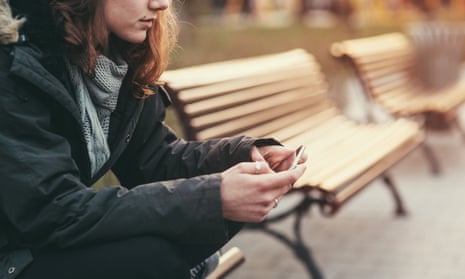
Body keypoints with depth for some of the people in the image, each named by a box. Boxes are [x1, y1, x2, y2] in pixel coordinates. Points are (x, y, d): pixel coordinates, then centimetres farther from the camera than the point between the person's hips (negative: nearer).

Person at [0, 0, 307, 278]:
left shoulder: (120, 55, -2)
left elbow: (153, 158, 5)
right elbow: (52, 212, -28)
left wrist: (245, 153, -13)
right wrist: (211, 198, -33)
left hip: (67, 239, 7)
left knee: (230, 205, -9)